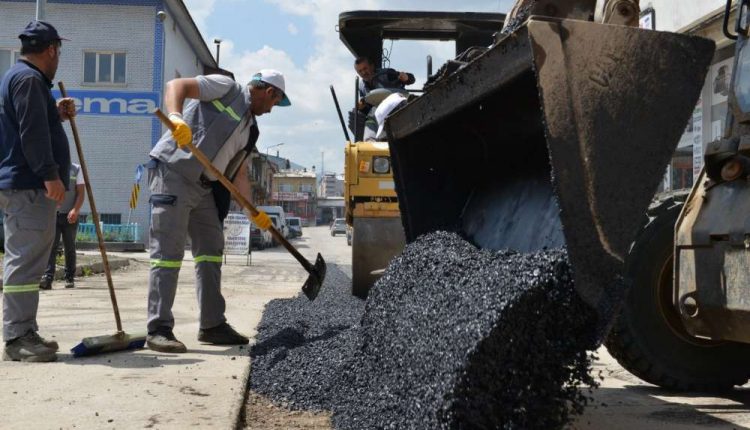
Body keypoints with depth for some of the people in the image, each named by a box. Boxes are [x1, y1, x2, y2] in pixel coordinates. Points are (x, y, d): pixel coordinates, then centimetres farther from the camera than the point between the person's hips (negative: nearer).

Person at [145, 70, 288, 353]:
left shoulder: (250, 128, 21)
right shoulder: (226, 89, -2)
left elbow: (239, 173, 21)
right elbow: (176, 86, -13)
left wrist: (254, 212, 12)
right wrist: (175, 116, -33)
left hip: (204, 186, 9)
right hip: (173, 173, -9)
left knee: (211, 250, 10)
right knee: (168, 252, -10)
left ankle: (212, 325, 18)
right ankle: (159, 329, -8)